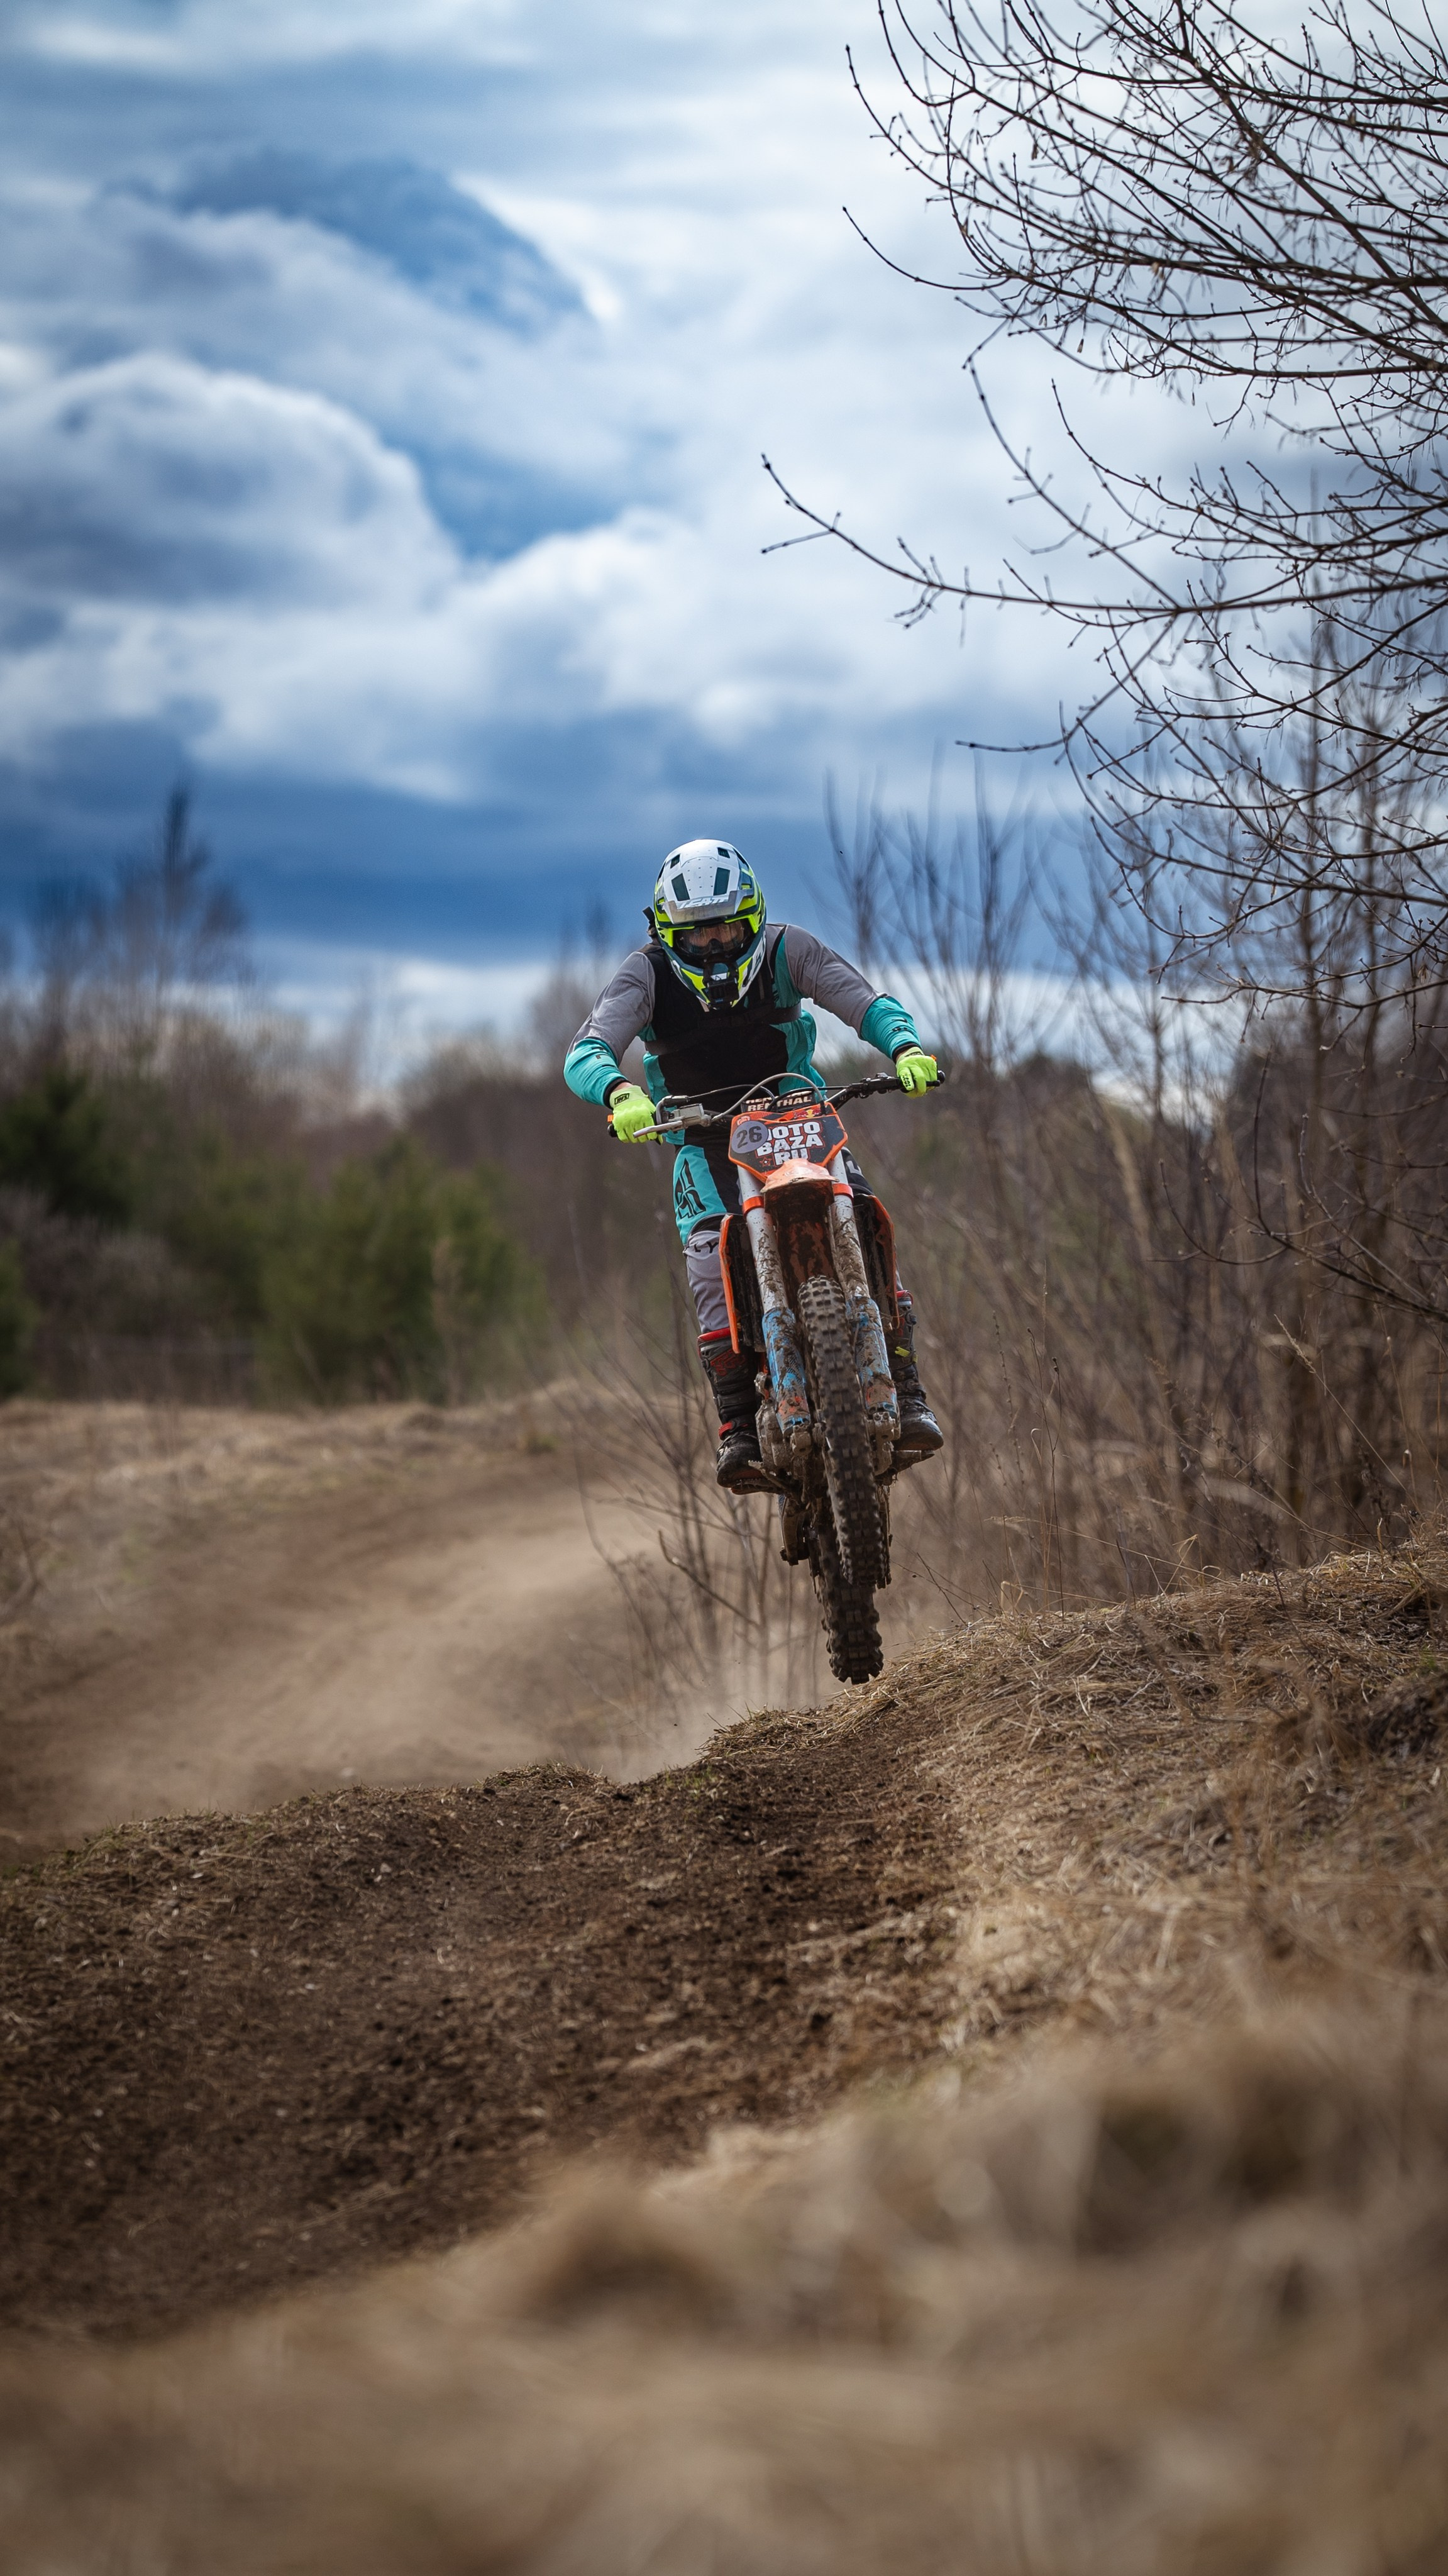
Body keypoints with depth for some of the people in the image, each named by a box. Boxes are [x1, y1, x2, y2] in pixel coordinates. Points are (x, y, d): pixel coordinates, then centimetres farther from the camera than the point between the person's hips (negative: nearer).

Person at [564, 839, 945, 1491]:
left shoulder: (785, 951, -8)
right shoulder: (648, 974, -11)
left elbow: (866, 1001, -15)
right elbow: (586, 1052, -23)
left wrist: (906, 1047, -38)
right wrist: (619, 1093, -47)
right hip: (703, 1137, -1)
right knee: (710, 1249, -28)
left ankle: (904, 1392, -22)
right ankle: (737, 1426, -31)